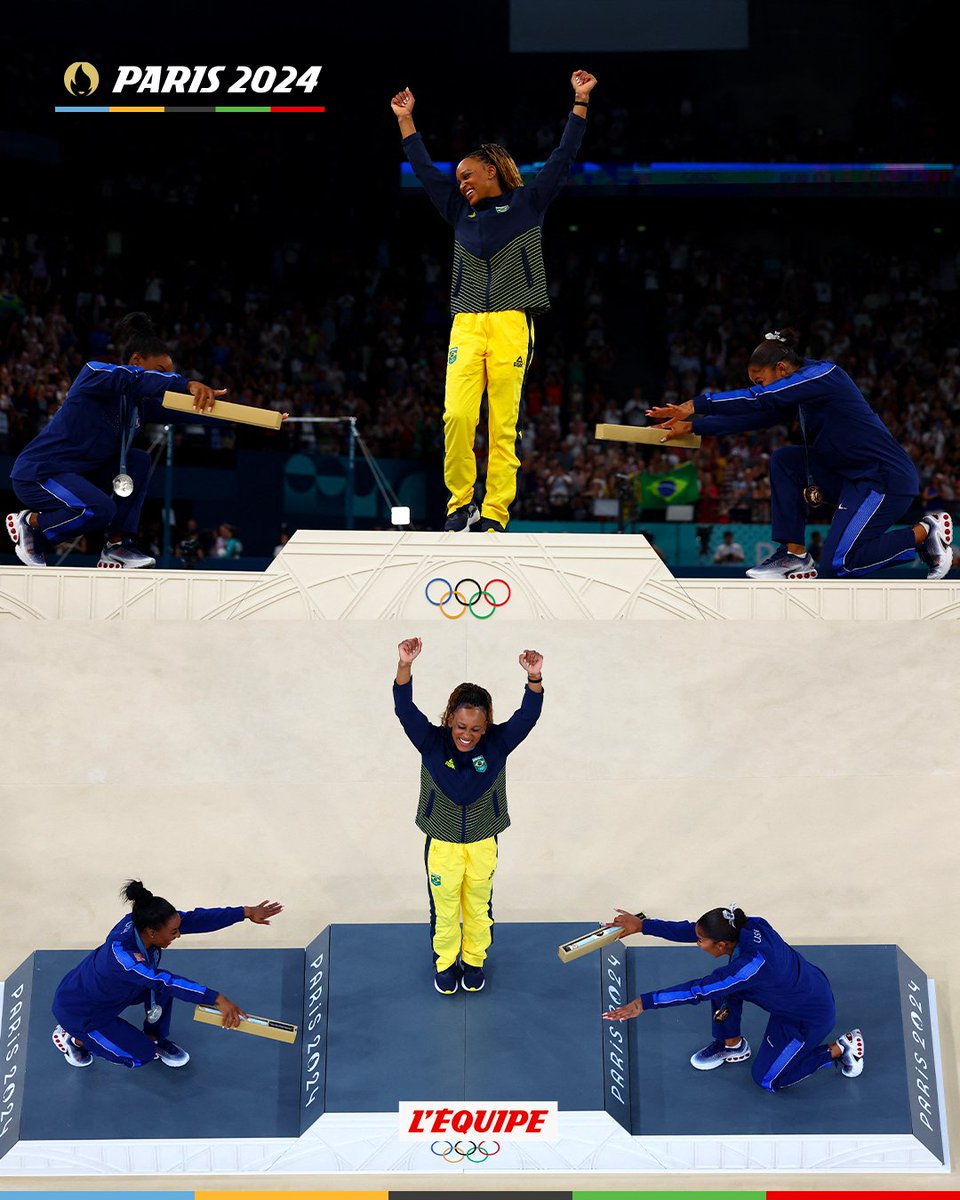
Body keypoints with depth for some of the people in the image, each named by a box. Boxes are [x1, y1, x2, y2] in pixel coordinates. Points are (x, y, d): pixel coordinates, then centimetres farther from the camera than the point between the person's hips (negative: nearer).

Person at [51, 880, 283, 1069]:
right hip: (77, 1009, -7)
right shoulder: (121, 953, -42)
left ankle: (155, 1038, 15)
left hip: (105, 990, 7)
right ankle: (71, 1037, 15)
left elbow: (195, 919, -23)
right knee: (143, 1055, 1)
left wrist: (246, 912, -29)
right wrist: (217, 999, -54)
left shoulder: (143, 923, -22)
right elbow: (164, 980, -49)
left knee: (162, 986, -10)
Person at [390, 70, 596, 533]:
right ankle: (460, 502, 1)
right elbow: (425, 169, 29)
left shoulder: (527, 203, 12)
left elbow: (563, 157, 9)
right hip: (466, 325, 3)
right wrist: (405, 118, 32)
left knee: (504, 424, -6)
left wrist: (580, 102, 7)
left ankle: (494, 512, -2)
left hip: (512, 325, -3)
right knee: (456, 415, -13)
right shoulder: (460, 212, 21)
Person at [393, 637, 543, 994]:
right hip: (442, 844, -1)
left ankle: (473, 961, 45)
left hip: (483, 844, 1)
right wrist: (405, 666, -49)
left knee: (478, 908, 20)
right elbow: (405, 710, -32)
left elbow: (527, 715, -30)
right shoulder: (432, 742, -19)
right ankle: (445, 963, 43)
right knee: (444, 910, 18)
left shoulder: (497, 743, -17)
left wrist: (534, 677, -49)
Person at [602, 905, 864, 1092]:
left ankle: (840, 1048, 14)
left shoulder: (751, 965, -39)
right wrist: (642, 925, -13)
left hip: (811, 1017, -7)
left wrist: (643, 1003, -37)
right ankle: (732, 1046, 19)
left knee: (766, 1079, 10)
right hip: (805, 986, 7)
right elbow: (690, 931, -11)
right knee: (721, 985, -5)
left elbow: (697, 990, -38)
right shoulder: (749, 926, -19)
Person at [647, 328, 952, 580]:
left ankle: (924, 532, 4)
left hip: (887, 479, -9)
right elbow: (752, 417, 9)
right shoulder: (798, 397, 12)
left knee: (835, 565, -12)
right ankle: (795, 556, 2)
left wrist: (694, 405, -23)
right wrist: (692, 426, 3)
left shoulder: (823, 374, -14)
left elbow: (760, 401, -24)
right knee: (784, 461, 3)